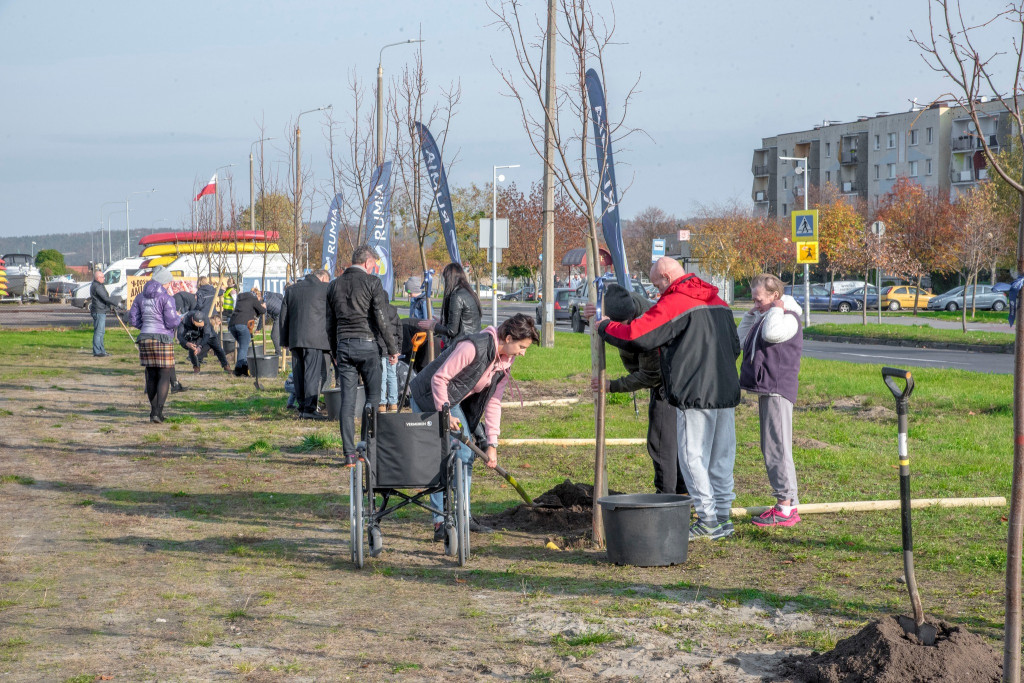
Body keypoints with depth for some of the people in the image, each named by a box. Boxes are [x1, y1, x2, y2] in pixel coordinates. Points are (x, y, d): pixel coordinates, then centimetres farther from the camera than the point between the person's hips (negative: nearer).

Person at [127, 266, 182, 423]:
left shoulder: (141, 297, 9)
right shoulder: (167, 298, -9)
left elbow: (133, 319, 9)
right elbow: (171, 322, -13)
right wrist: (178, 318, 8)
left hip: (145, 339, 6)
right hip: (163, 340, -6)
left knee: (151, 376, 13)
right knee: (165, 376, -1)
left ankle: (154, 411, 16)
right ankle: (158, 412, -12)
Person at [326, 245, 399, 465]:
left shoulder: (335, 285, 12)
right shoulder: (372, 282, -4)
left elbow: (330, 324, 16)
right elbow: (382, 318, -9)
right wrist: (392, 348, -1)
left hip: (343, 345, 4)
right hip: (366, 344, -4)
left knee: (347, 401, 3)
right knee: (373, 397, 5)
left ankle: (349, 453, 0)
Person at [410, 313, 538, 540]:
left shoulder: (505, 362, -2)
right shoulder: (473, 347, -29)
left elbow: (493, 403, 2)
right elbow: (439, 378, -26)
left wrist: (491, 444, -3)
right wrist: (445, 415, -24)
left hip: (453, 403, 9)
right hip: (428, 399, -9)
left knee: (465, 454, 7)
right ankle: (441, 521, -8)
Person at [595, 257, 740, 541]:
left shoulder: (674, 303, -9)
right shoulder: (718, 303, 17)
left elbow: (637, 336, -14)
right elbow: (735, 346, 24)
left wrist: (605, 328, 2)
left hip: (695, 395, -8)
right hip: (727, 392, 8)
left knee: (693, 457, -1)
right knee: (721, 457, 12)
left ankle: (708, 520, -1)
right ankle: (723, 517, 17)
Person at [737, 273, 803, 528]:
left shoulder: (789, 318, -10)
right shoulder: (763, 319, 19)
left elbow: (772, 334, -30)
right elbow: (741, 342, 25)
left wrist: (776, 309, -14)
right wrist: (750, 316, 17)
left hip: (778, 390, -10)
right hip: (765, 390, 10)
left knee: (777, 448, -11)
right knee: (770, 449, 13)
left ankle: (786, 507, -10)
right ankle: (784, 504, 19)